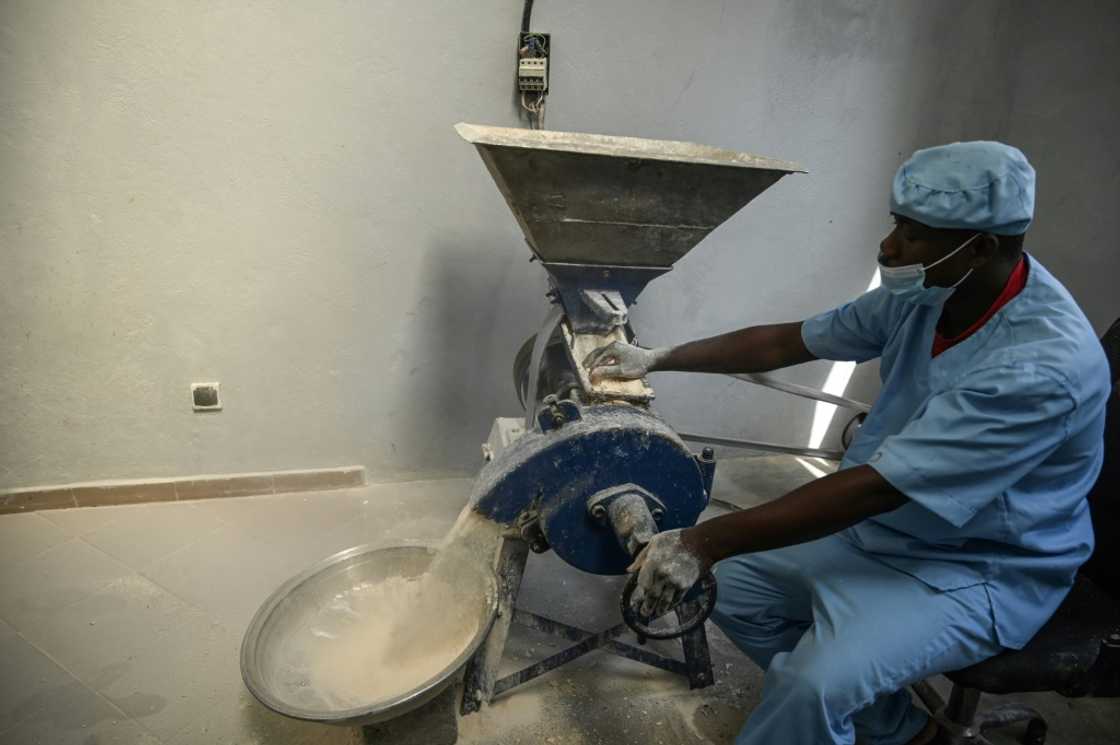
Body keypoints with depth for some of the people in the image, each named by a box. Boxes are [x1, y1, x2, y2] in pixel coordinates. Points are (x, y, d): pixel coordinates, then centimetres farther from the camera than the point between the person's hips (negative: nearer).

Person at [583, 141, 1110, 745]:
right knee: (731, 583, 3)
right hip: (880, 524, 8)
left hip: (979, 569, -7)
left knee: (815, 687, -29)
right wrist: (656, 359, -2)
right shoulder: (929, 290, -7)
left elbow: (872, 488, -34)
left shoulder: (1042, 364, -31)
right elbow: (788, 342, 0)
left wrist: (703, 543, -33)